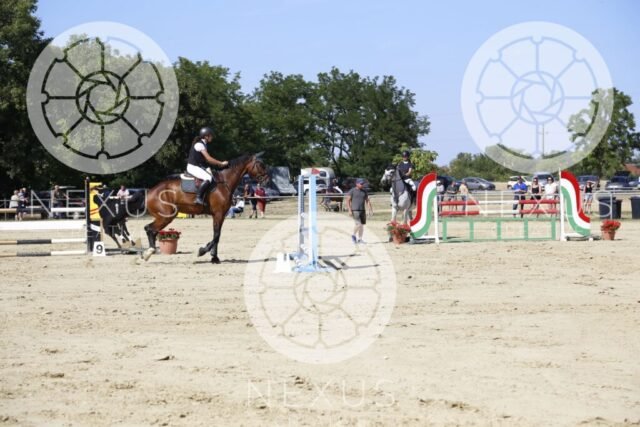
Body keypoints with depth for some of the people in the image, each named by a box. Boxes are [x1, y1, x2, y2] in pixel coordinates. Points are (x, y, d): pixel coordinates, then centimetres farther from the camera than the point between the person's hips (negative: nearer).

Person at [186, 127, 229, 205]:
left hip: (199, 167, 11)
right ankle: (199, 198, -31)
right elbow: (208, 159, -19)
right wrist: (221, 163, -13)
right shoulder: (199, 144, -16)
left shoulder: (203, 144, 15)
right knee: (208, 178, -29)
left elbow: (206, 160, 16)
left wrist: (219, 164, 6)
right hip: (193, 167, -11)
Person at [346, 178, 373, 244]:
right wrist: (349, 210, -16)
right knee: (358, 224, -16)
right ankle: (354, 235, 7)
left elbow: (367, 201, 13)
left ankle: (360, 239, 13)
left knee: (362, 225, 5)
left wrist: (370, 210, 4)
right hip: (355, 211, -6)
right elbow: (348, 200, -7)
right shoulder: (352, 191, -5)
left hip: (362, 211, 6)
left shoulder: (364, 192, 11)